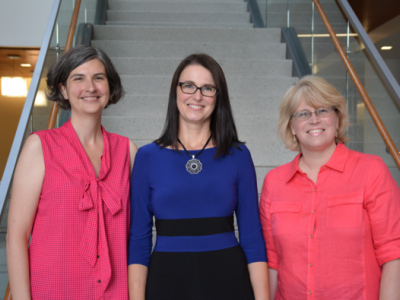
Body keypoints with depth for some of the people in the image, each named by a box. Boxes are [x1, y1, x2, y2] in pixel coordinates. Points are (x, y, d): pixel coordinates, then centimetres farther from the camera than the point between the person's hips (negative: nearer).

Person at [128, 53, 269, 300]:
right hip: (167, 279, 0)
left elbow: (252, 236, 1)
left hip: (227, 279, 1)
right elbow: (139, 238, 0)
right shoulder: (148, 157, 0)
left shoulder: (238, 155, 0)